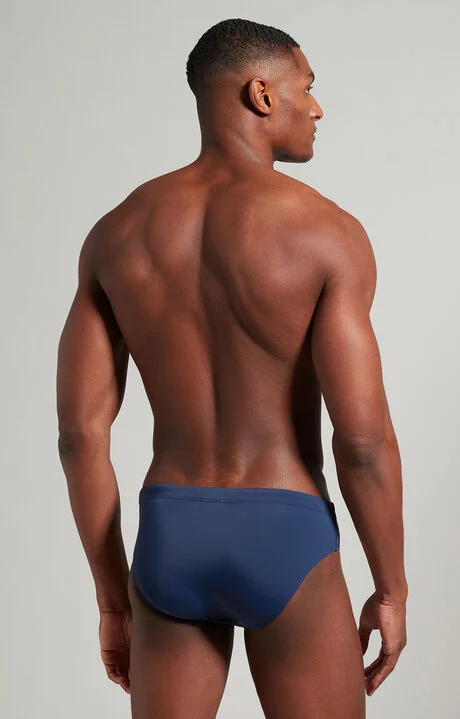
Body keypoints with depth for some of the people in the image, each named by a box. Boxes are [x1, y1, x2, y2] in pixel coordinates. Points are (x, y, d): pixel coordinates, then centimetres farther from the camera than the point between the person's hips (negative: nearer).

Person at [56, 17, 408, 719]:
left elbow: (80, 432, 0)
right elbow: (363, 440, -16)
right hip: (286, 546, -4)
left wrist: (113, 596, 10)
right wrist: (392, 590, 0)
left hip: (168, 541, 4)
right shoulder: (328, 232, -11)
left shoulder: (117, 232, 2)